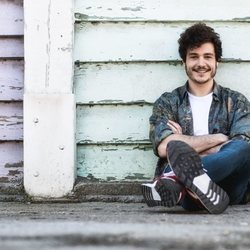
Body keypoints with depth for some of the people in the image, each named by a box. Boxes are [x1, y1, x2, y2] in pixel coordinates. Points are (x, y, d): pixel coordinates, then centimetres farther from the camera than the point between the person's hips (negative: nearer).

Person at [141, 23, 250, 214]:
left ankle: (175, 181, -44)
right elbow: (163, 147, -5)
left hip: (229, 186, 1)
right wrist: (218, 138, -2)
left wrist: (186, 144, -3)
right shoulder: (167, 103, 15)